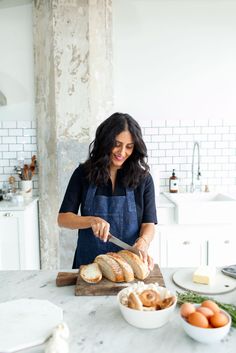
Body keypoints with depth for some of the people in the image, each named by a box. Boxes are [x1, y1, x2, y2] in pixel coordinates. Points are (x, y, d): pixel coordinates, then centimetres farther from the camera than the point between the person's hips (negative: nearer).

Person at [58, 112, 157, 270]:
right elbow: (63, 218, -1)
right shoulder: (83, 173, 1)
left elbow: (149, 224, -2)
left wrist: (142, 243, -23)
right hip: (89, 263, 1)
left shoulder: (143, 178, 1)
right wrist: (92, 220, -18)